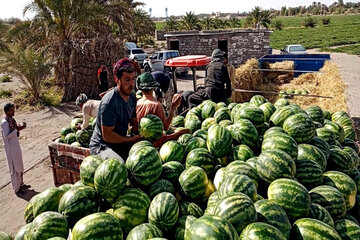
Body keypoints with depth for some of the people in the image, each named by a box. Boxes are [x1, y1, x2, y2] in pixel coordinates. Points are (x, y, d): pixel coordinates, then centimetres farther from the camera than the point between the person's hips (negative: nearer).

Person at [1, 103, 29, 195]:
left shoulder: (12, 119, 5)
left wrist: (20, 127, -3)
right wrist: (17, 129, -26)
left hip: (16, 146, 9)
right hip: (11, 148, -9)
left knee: (20, 166, 19)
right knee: (14, 168, 3)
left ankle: (20, 183, 35)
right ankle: (16, 188, 15)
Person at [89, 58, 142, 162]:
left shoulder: (132, 96, 3)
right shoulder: (109, 102, -24)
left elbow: (133, 122, 14)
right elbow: (107, 136, -21)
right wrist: (131, 139, -15)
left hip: (121, 141, 8)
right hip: (101, 146, -8)